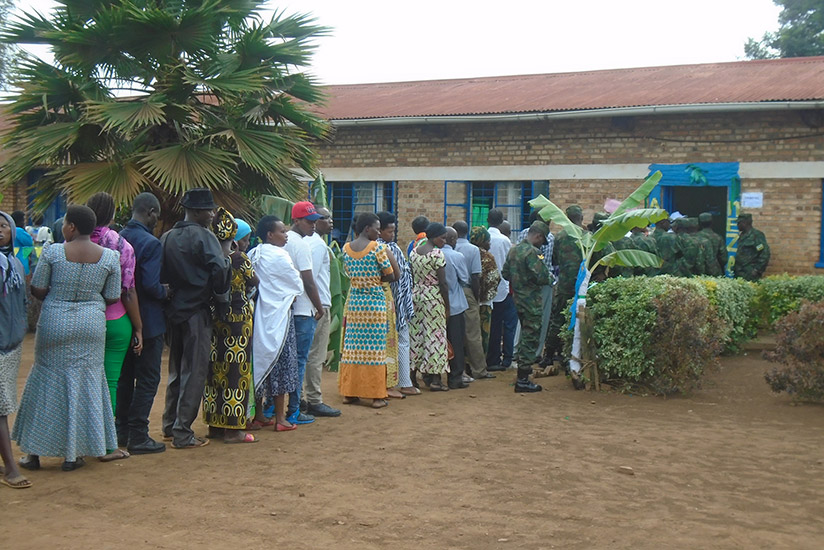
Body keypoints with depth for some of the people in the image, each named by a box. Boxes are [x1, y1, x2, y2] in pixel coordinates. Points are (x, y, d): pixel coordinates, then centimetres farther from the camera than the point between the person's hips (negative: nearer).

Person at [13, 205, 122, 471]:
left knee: (47, 380, 12)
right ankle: (72, 454, 14)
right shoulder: (109, 257, -4)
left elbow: (37, 290, -5)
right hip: (91, 325, 1)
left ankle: (34, 451, 17)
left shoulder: (52, 252, -9)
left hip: (55, 323, -1)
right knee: (84, 383, 10)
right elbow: (112, 298, -1)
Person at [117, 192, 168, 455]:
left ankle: (122, 430, 27)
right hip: (148, 321, -8)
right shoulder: (151, 243, -19)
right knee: (147, 379, 1)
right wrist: (165, 292, -5)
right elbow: (150, 285, -25)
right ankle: (138, 437, 4)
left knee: (125, 376, 18)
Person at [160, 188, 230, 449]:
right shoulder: (203, 236, -12)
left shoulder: (167, 237, 8)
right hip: (196, 311, -7)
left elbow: (162, 274, 9)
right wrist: (220, 297, -6)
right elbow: (219, 270, -21)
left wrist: (173, 291, 15)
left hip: (173, 310, 7)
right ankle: (183, 434, 1)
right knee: (194, 372, -1)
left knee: (176, 369, 19)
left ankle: (170, 426, 27)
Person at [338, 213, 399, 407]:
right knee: (374, 348, 0)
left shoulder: (346, 248, 6)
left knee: (352, 347, 10)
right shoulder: (377, 248, -11)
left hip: (353, 301, 5)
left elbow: (350, 273, 13)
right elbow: (391, 276, -7)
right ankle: (376, 395, 4)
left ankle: (349, 392, 15)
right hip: (374, 301, -5)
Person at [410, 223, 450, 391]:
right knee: (434, 335, -1)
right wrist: (447, 306, -7)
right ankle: (435, 379, 2)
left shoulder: (413, 252, 7)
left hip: (416, 294, 7)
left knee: (418, 333, 12)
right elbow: (442, 283, -14)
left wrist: (415, 294, 18)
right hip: (434, 296, -7)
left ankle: (425, 374, 20)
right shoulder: (437, 254, -14)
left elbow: (411, 278, 10)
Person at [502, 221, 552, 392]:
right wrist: (550, 279, -4)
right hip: (532, 301, -9)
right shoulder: (531, 252, -18)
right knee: (530, 338, -4)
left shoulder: (514, 249, 9)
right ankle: (523, 380, -2)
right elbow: (541, 277, -24)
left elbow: (505, 273, 15)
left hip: (518, 299, 9)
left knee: (526, 335, 21)